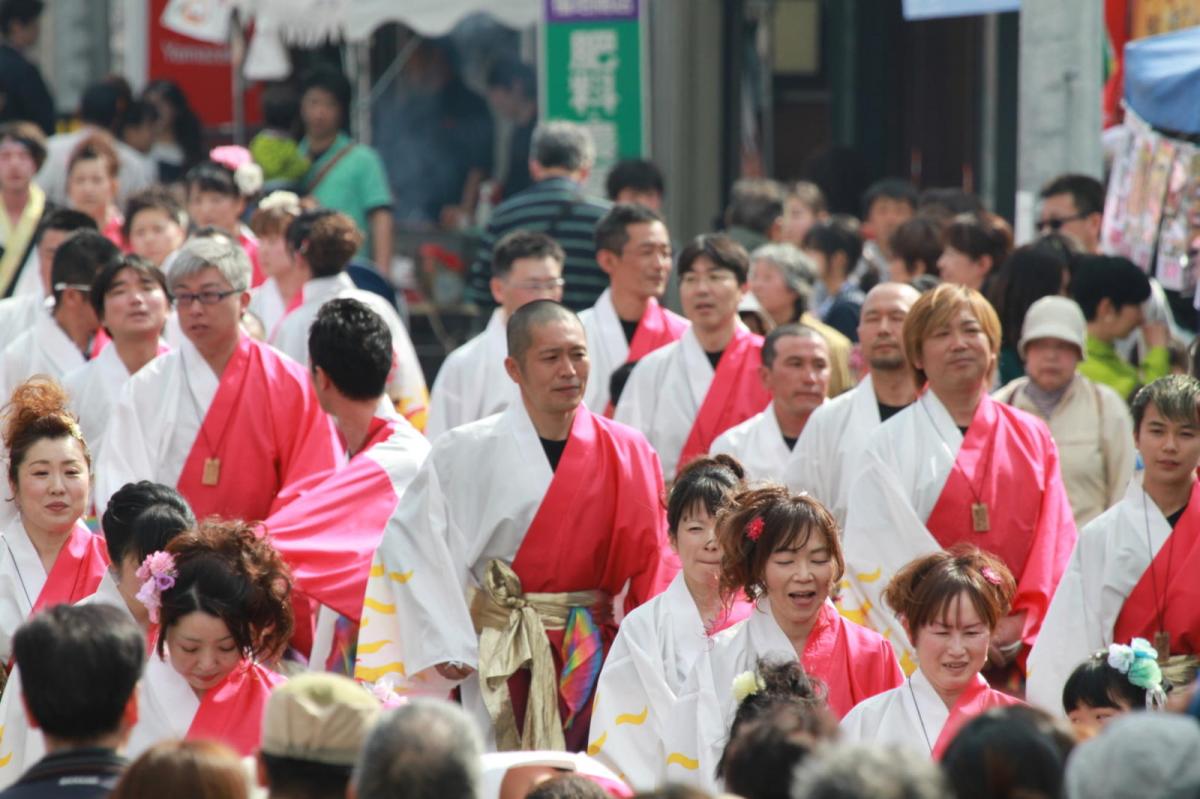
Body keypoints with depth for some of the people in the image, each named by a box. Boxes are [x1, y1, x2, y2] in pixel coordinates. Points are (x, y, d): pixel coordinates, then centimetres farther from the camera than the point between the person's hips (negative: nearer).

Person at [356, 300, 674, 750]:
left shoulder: (627, 455, 5)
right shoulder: (467, 453, -3)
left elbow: (651, 561, 7)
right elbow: (408, 541, -5)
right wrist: (445, 644, -10)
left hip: (596, 654, 3)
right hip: (506, 661, -3)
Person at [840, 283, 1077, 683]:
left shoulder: (1032, 438, 12)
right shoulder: (893, 444, 1)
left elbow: (1056, 543, 7)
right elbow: (882, 554, -6)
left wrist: (1021, 623, -8)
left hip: (1023, 649, 3)